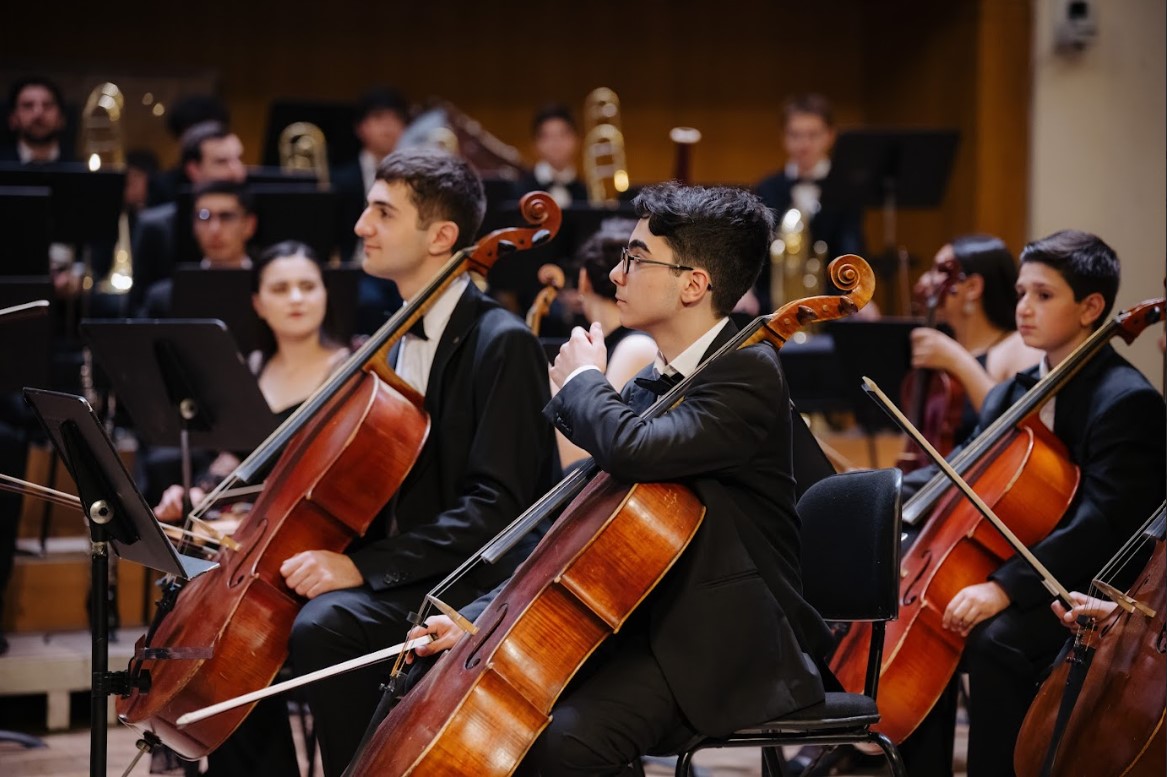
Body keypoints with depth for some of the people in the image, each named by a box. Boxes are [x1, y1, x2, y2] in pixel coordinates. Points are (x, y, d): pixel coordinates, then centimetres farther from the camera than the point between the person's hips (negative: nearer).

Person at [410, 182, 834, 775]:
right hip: (646, 622, 9)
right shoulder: (650, 382, 13)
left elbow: (633, 450, -34)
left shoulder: (748, 374, -15)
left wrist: (583, 381, -12)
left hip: (727, 646, -9)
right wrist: (486, 615, 4)